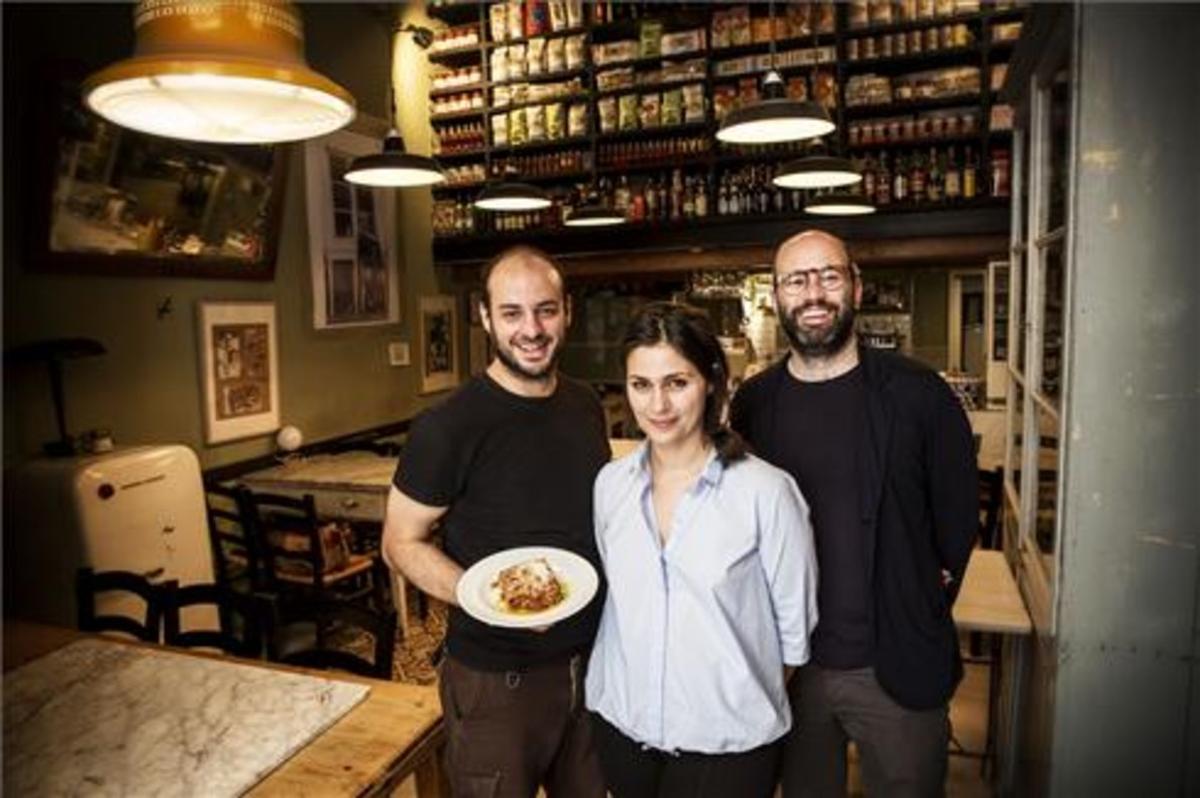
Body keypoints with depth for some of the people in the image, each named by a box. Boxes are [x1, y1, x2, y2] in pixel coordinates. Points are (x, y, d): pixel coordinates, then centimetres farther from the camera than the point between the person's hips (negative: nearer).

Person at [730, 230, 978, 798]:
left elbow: (957, 513, -1)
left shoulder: (916, 394, -8)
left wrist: (920, 613, 1)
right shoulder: (752, 403, -1)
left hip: (896, 670, -2)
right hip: (790, 665, 3)